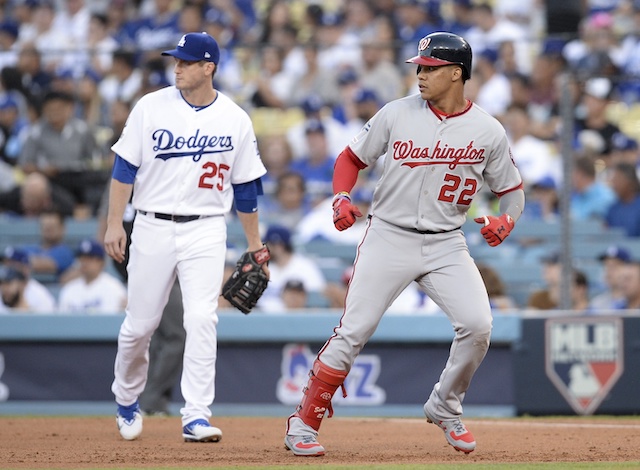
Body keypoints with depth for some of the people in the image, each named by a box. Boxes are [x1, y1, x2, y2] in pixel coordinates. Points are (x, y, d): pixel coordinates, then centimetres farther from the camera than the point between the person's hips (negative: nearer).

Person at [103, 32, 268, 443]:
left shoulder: (236, 120, 1)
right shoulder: (152, 107, -1)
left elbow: (246, 188, 8)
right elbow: (125, 168, 0)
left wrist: (255, 245, 10)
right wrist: (114, 224, -7)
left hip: (206, 231, -1)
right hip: (153, 228, 1)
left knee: (202, 320, -14)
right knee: (140, 324, 7)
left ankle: (196, 417, -13)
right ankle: (127, 402, 31)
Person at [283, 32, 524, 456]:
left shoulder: (489, 131, -2)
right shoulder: (397, 114, -2)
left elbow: (512, 190, 6)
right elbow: (352, 158, 8)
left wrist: (505, 221, -15)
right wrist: (341, 198, -11)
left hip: (446, 245, 1)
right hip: (388, 237, -1)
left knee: (478, 325, -15)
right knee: (353, 333, -8)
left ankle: (445, 408, 10)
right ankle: (304, 423, 3)